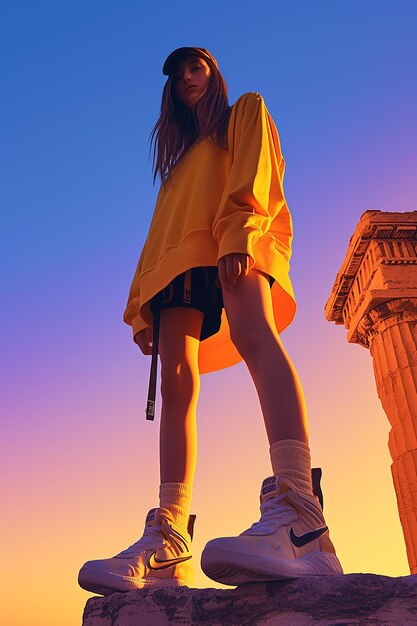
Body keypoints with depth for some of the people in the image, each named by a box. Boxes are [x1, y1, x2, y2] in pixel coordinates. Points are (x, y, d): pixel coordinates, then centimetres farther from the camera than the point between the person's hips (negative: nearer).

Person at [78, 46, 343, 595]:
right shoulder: (181, 155, 38)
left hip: (236, 248, -5)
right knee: (176, 382, -14)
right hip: (178, 264, 5)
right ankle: (168, 547, -20)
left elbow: (254, 178, 2)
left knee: (253, 334, -34)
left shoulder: (246, 112, 25)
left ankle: (300, 516, -49)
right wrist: (143, 307, 13)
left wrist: (237, 236, -20)